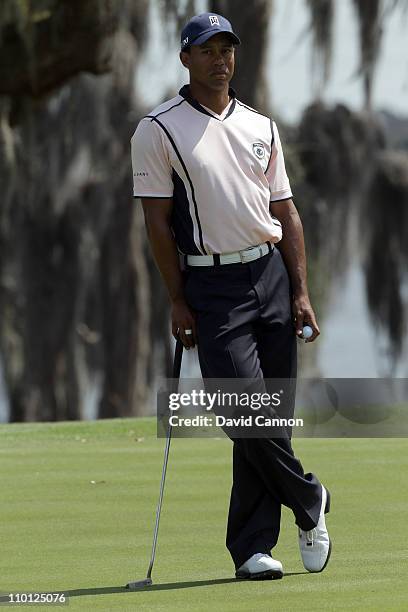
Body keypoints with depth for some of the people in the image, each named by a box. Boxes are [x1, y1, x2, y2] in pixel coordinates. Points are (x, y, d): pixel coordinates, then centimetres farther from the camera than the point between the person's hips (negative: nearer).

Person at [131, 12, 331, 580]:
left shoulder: (260, 127, 14)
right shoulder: (158, 129, 0)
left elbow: (286, 212, 14)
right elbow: (157, 220, -2)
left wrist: (301, 293, 5)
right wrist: (179, 303, -6)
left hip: (272, 273, 4)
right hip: (212, 284, -4)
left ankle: (252, 548, 6)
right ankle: (309, 502, 8)